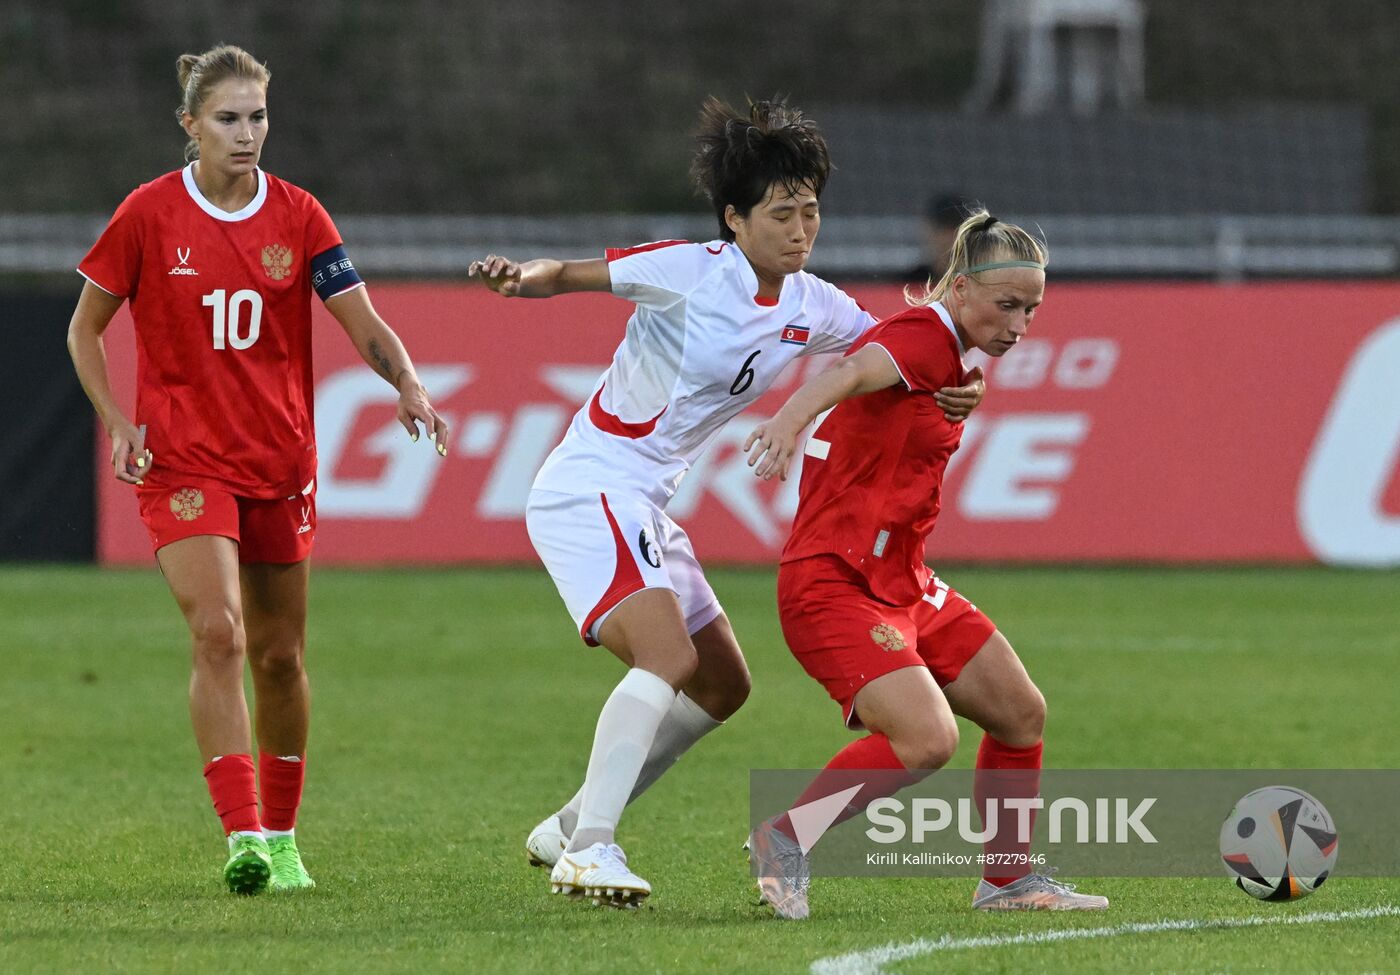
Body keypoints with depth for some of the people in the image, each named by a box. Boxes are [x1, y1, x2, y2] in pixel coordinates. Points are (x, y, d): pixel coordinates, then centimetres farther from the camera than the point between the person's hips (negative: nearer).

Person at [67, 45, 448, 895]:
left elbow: (365, 324, -5)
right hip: (182, 462, -3)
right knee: (219, 633, -20)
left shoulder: (298, 216, 0)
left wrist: (409, 386, -24)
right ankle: (242, 835, -25)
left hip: (280, 460, 3)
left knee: (280, 654, 9)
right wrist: (119, 424, -7)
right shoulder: (149, 214, -5)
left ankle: (281, 835, 25)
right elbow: (86, 328, 5)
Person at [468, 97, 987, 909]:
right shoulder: (691, 272, -16)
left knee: (723, 686, 14)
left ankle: (570, 828, 22)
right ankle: (589, 849, -25)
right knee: (669, 659, -26)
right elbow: (568, 276, -13)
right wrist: (522, 278, -35)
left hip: (644, 507, 9)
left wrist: (953, 387, -9)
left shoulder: (812, 308, 3)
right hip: (589, 486, -9)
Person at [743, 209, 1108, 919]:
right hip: (834, 586, -10)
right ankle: (785, 840, -7)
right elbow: (852, 372, -39)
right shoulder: (922, 336, -18)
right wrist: (789, 419, -58)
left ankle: (1009, 880, 28)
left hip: (902, 586, 10)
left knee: (1021, 715, 13)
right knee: (928, 739, -25)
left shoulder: (945, 352, 13)